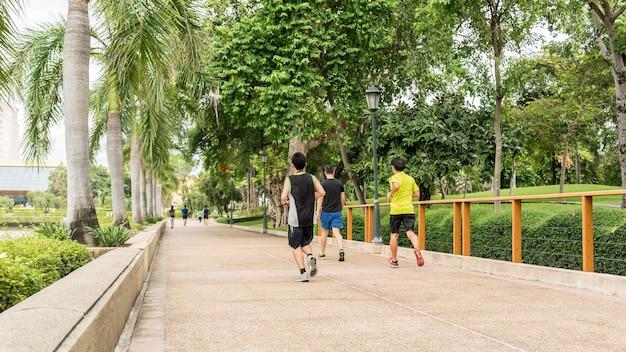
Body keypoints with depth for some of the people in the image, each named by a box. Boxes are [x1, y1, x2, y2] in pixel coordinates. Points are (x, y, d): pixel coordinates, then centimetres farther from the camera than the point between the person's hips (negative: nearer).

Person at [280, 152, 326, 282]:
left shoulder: (289, 179, -9)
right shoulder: (312, 178, 0)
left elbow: (283, 197, -19)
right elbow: (322, 193, -2)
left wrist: (285, 202, 3)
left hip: (295, 219, -3)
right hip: (309, 218, 4)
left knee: (295, 246, 6)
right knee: (305, 243, 20)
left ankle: (303, 273, -3)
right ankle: (310, 256, -11)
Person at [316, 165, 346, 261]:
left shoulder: (323, 184, -7)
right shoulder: (339, 183, 3)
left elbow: (320, 199, -9)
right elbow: (342, 198, 7)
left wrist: (318, 212, -5)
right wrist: (341, 209, 20)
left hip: (326, 211, -2)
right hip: (337, 212, 2)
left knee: (324, 232, 12)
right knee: (337, 232, -2)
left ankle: (322, 253, 23)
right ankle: (341, 249, -25)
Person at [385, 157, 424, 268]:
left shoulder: (394, 178, -3)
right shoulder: (411, 179, 14)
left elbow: (396, 185, -26)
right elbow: (417, 194, 15)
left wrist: (390, 194, -10)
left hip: (396, 209, -3)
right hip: (409, 209, 3)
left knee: (394, 235, 9)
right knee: (410, 232, -7)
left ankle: (394, 260, 18)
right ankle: (417, 248, -39)